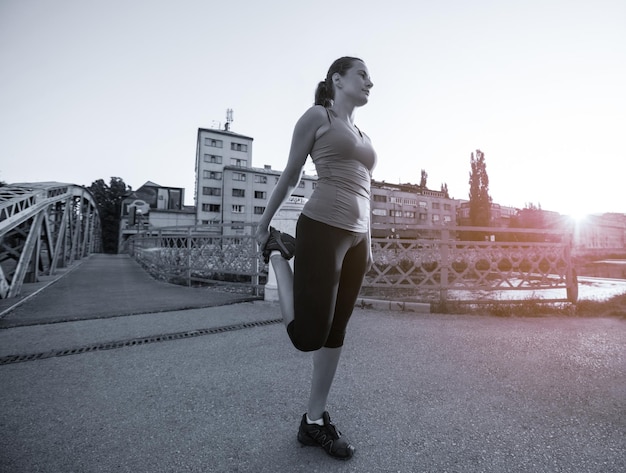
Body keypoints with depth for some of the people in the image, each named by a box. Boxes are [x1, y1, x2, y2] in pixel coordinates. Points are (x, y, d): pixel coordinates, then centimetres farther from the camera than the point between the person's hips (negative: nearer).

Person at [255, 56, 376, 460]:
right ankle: (279, 251, 14)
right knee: (308, 335, -10)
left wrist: (369, 244, 21)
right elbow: (291, 177, 6)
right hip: (322, 228, -7)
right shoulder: (317, 116, 3)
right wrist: (263, 224, 11)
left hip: (356, 237, 7)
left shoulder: (362, 135, 23)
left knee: (336, 331, 8)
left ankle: (315, 421, 22)